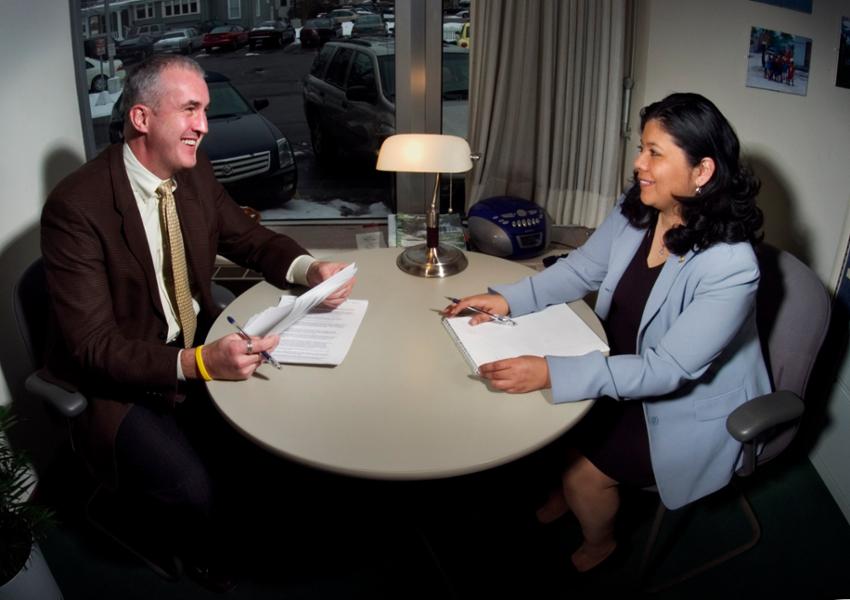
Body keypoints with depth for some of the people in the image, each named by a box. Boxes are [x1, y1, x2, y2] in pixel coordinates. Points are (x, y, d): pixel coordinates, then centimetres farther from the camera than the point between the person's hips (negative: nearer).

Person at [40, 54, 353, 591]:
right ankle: (205, 562, 13)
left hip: (201, 343, 6)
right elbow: (91, 347, -25)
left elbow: (247, 238, 9)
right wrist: (195, 363, -40)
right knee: (193, 490, -23)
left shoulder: (194, 170, -4)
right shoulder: (75, 207, -24)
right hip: (117, 380, -6)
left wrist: (309, 268, -13)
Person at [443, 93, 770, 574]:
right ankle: (564, 496, 32)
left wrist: (552, 372, -40)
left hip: (690, 409, -6)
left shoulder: (730, 268, -31)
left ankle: (598, 544, 26)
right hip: (626, 372, 6)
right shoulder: (633, 214, -11)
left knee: (585, 475, -10)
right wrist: (509, 299, -13)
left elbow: (667, 370, -31)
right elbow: (580, 269, 3)